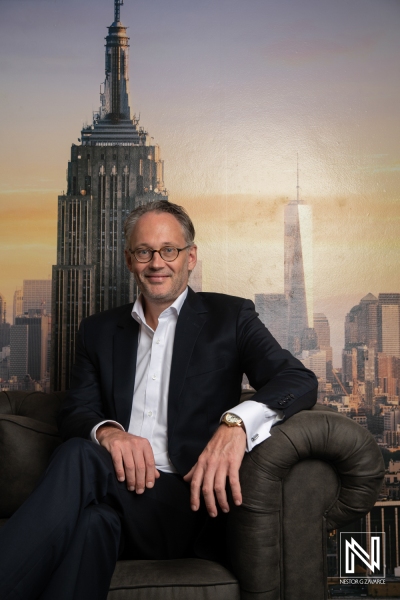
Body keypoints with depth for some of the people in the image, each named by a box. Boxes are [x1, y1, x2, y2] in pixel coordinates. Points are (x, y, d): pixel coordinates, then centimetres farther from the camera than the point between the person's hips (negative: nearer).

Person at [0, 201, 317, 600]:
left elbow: (299, 380, -5)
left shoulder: (229, 317, 8)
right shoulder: (99, 331, 19)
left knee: (81, 459, -32)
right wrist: (107, 431, -17)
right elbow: (74, 413, 10)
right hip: (120, 486, 3)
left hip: (188, 496, -2)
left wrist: (236, 424, -27)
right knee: (92, 520, -37)